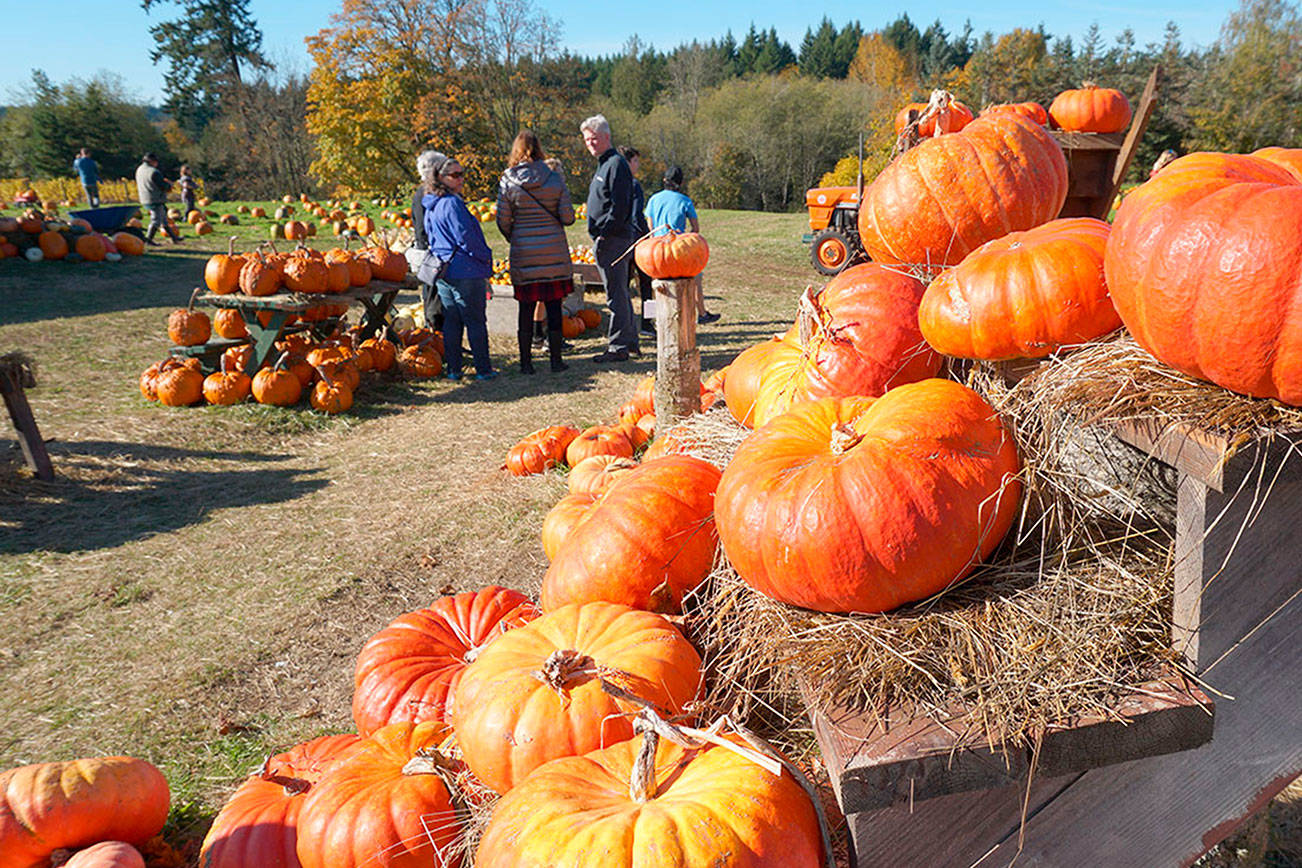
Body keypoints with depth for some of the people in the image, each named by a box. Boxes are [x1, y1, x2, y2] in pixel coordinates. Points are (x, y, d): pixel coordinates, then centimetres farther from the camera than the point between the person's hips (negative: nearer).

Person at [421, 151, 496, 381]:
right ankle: (483, 369, 4)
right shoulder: (452, 203, -15)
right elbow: (466, 237, -18)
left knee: (451, 321, 12)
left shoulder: (430, 207, 13)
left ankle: (453, 368, 15)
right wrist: (486, 257, -3)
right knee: (476, 321, -1)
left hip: (443, 273, 9)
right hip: (466, 272, -8)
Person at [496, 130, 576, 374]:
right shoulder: (554, 178, -2)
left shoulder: (508, 182, -4)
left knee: (526, 308, 6)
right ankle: (556, 359, 13)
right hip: (554, 252, 0)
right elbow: (567, 217, -3)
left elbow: (503, 221, -2)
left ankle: (526, 362, 10)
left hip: (524, 253, 0)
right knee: (554, 307, 8)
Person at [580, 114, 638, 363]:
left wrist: (603, 234, -18)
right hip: (606, 240, 10)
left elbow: (620, 208, -20)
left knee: (616, 293, -7)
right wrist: (598, 236, 16)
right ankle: (630, 341, 22)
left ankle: (618, 347, -2)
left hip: (614, 240, -10)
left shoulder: (616, 164, -11)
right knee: (619, 292, 14)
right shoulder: (603, 164, 20)